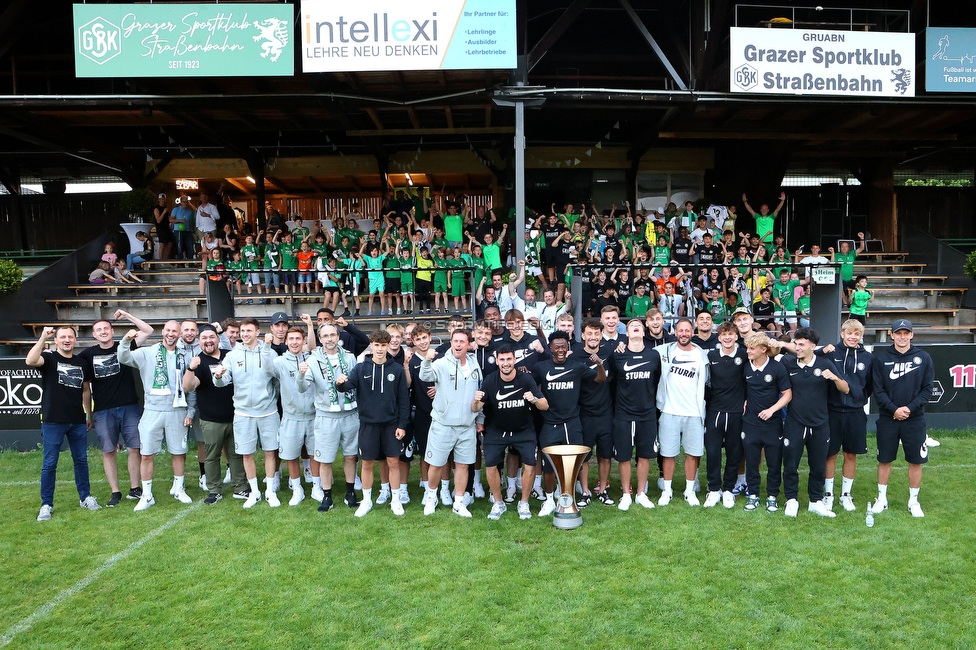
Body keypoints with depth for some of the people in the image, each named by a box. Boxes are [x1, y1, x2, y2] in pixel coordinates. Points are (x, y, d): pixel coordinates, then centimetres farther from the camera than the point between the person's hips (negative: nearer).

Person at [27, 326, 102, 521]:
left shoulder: (80, 362, 12)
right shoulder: (49, 358, -1)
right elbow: (30, 361, -25)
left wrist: (89, 414, 18)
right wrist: (43, 338, -29)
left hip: (78, 421, 4)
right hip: (53, 422, -4)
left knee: (81, 460, 11)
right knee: (49, 464, 2)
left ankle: (85, 497, 22)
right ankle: (46, 505, 11)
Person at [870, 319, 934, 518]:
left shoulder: (923, 358, 0)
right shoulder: (881, 357, -1)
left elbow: (927, 389, -1)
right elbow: (878, 390, -3)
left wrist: (910, 408, -13)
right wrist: (894, 409, -14)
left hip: (915, 419, 0)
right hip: (887, 419, 0)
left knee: (916, 461, 7)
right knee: (884, 460, 8)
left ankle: (913, 501, 23)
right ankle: (882, 498, 22)